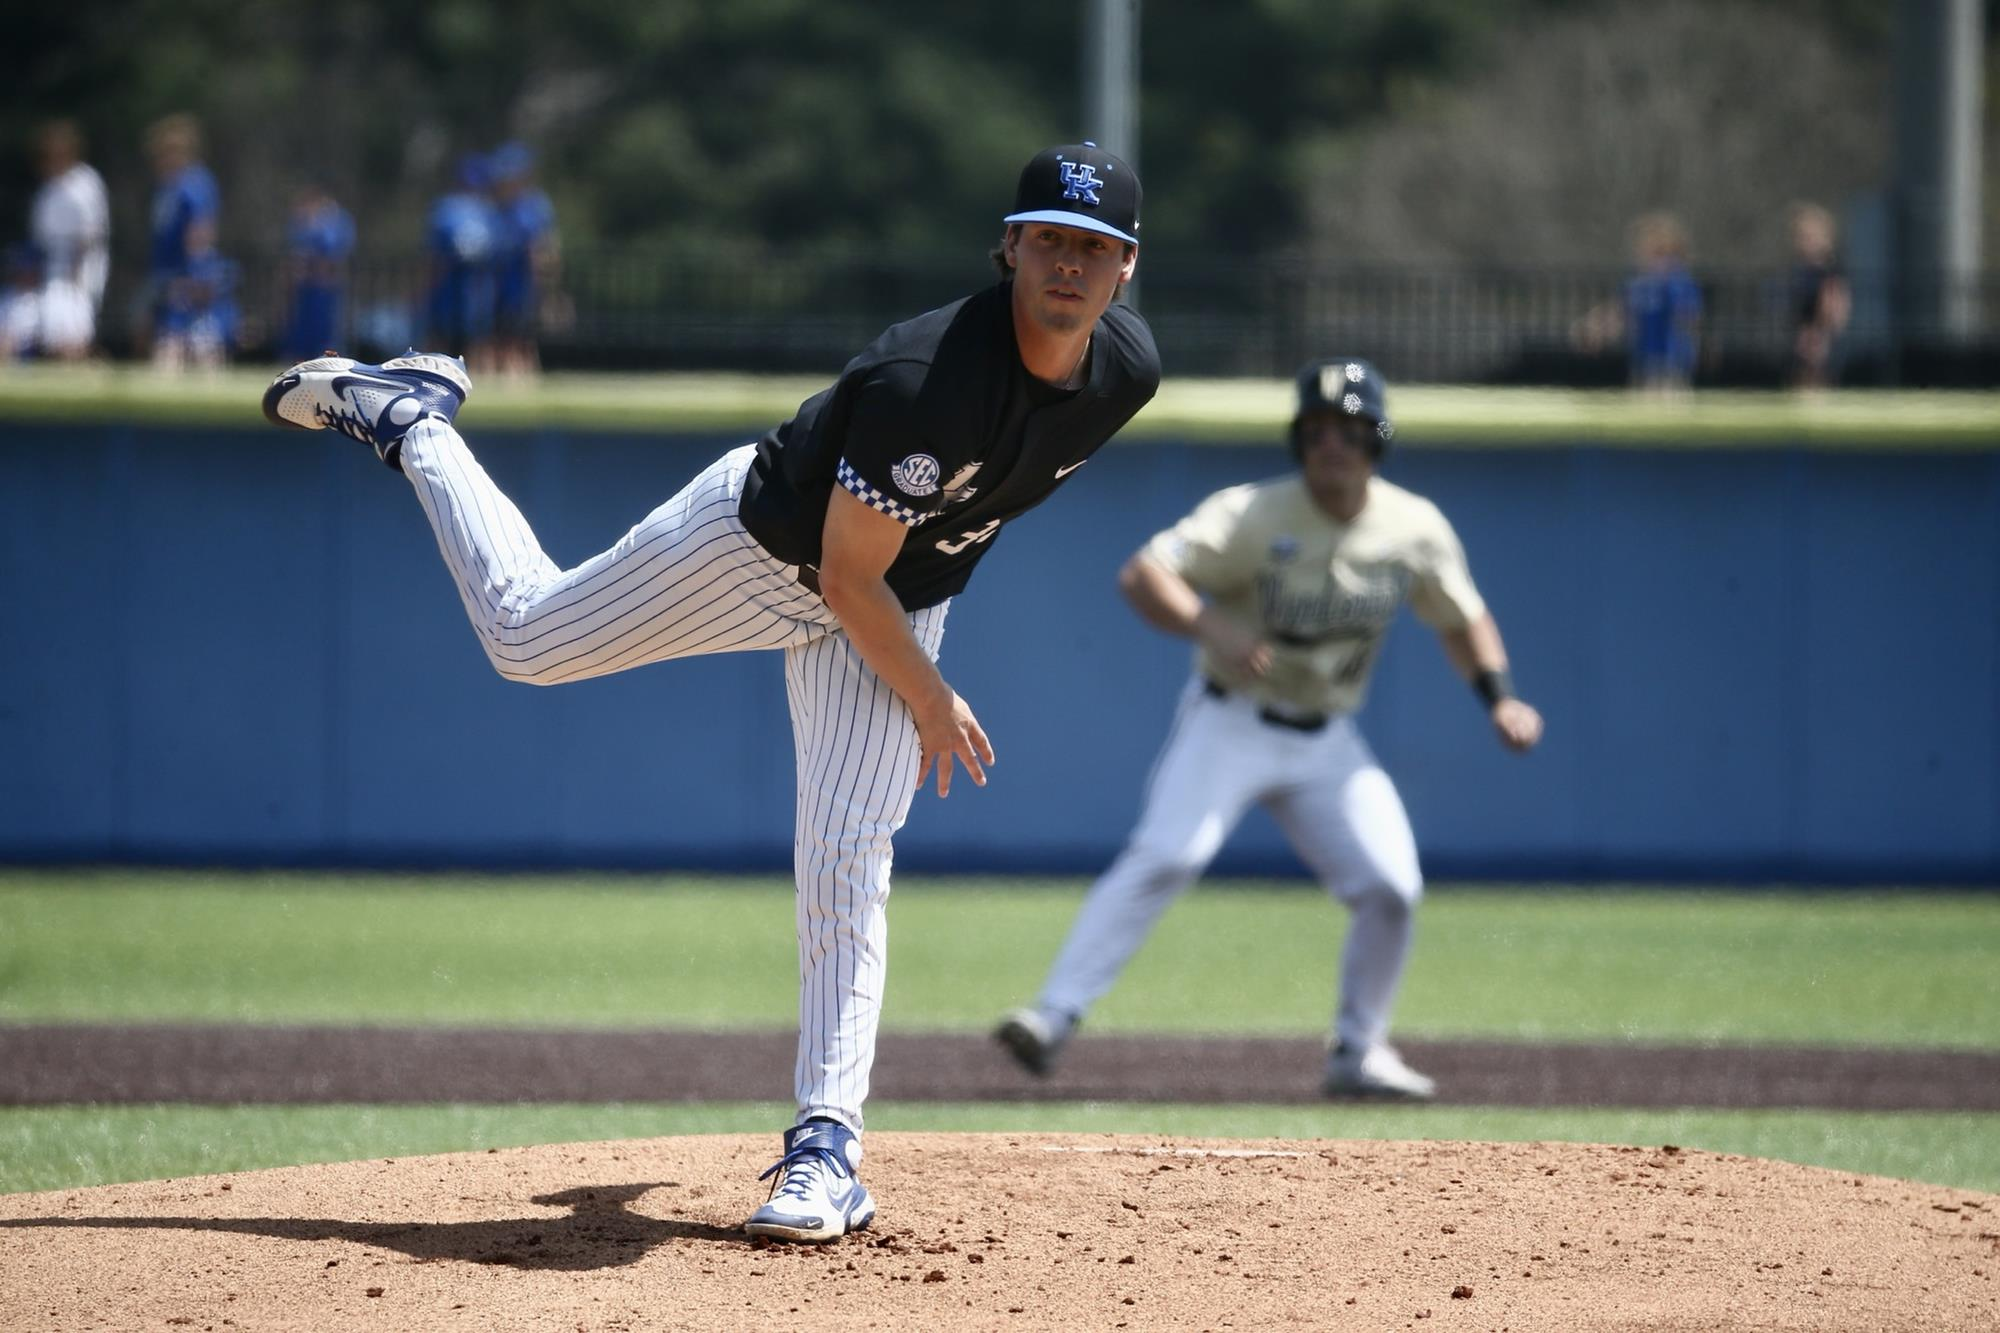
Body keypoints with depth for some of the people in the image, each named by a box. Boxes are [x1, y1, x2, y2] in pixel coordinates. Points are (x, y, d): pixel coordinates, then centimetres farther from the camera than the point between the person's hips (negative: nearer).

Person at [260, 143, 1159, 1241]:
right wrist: (932, 705, -17)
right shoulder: (924, 378, -39)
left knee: (846, 855, -9)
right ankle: (409, 417, 35)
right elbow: (847, 576, -28)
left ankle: (826, 1144, -8)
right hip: (762, 540, -4)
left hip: (905, 600, 4)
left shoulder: (1128, 368, -18)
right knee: (527, 638, 13)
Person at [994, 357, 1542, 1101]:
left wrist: (1499, 699, -5)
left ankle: (1359, 1052, 13)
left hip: (1326, 744, 4)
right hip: (1230, 724, -4)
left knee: (1391, 886, -6)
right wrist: (1209, 627, -44)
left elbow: (1461, 619, 12)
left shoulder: (1416, 530, -4)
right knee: (1167, 855, -24)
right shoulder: (1254, 517, -18)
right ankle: (1055, 1016, -27)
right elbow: (1141, 576, -26)